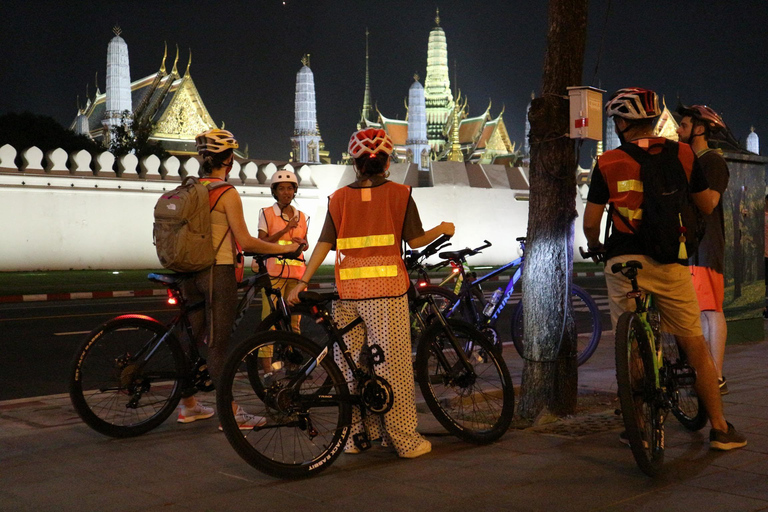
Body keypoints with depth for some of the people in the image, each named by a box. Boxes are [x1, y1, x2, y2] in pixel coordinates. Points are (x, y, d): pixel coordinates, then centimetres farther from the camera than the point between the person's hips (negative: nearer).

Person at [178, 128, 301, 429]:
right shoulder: (227, 193, -12)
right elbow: (246, 241, -15)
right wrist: (285, 248, -6)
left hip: (191, 271, 7)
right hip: (218, 272, -7)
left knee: (192, 338, 14)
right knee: (218, 345, -4)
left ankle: (188, 405, 25)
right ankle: (231, 413, 2)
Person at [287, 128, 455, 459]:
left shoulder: (339, 198, 7)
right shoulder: (399, 194, 0)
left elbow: (324, 244, 3)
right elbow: (415, 241, 2)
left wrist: (303, 282, 7)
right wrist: (442, 230, 20)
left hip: (348, 294, 3)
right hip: (386, 292, -3)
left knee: (350, 365, 11)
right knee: (392, 364, 1)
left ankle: (354, 435, 17)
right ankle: (404, 439, 6)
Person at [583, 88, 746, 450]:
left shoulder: (608, 163, 1)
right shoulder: (682, 154, 3)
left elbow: (590, 221, 0)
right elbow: (708, 205, 12)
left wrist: (595, 246, 21)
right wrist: (717, 192, 35)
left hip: (623, 260, 0)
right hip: (669, 261, 1)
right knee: (695, 345, 8)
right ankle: (720, 428, 11)